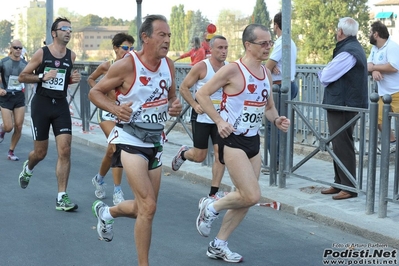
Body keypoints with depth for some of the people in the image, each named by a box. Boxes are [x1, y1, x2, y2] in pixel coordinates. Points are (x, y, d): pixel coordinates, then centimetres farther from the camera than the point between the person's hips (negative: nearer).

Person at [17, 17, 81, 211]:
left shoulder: (72, 56, 5)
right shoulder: (41, 53, -5)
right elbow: (22, 77, -2)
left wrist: (73, 79, 0)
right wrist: (42, 76, -17)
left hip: (61, 105, 3)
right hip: (41, 104, -2)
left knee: (65, 151, -9)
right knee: (40, 152, 6)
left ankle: (61, 198, -5)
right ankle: (28, 168, 44)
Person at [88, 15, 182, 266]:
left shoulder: (169, 65, 1)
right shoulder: (126, 65, -17)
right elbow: (95, 92, -7)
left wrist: (176, 106, -8)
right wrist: (115, 109, -25)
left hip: (155, 141, 7)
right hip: (131, 141, -7)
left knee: (144, 208, 15)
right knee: (148, 207, -14)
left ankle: (107, 212, 46)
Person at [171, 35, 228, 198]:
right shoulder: (201, 67, -11)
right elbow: (184, 88, -7)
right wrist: (195, 105, -18)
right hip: (202, 117, -3)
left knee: (221, 154, -6)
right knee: (199, 157, 4)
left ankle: (213, 193, 3)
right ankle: (183, 153, 40)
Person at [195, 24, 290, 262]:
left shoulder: (267, 74, 9)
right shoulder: (233, 70, -14)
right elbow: (202, 94, -11)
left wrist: (276, 120, -1)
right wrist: (219, 121, -20)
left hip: (254, 140, 8)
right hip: (233, 140, -8)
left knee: (246, 199, 10)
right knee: (252, 196, -15)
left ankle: (219, 246, 25)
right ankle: (211, 207, 12)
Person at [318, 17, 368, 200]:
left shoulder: (348, 52, -18)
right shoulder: (354, 48, 17)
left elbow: (325, 77, -16)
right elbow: (327, 76, 18)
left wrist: (322, 74, 4)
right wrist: (326, 75, 0)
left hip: (343, 106, -11)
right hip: (341, 104, 11)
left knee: (343, 147, -6)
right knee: (339, 145, 15)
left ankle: (349, 188, -1)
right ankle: (339, 183, 23)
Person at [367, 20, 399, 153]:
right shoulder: (374, 48, 13)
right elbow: (369, 64, 9)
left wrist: (373, 67, -14)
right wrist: (374, 71, -16)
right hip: (384, 93, 9)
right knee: (379, 120, 11)